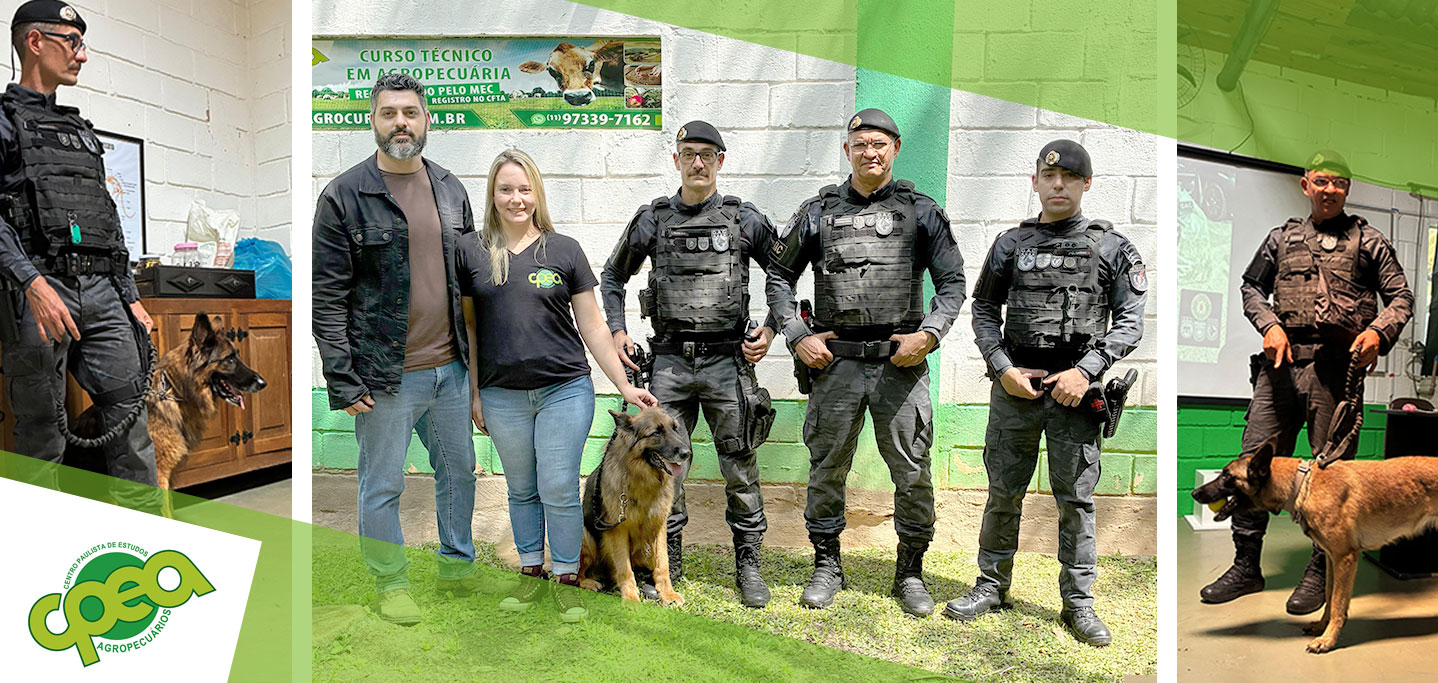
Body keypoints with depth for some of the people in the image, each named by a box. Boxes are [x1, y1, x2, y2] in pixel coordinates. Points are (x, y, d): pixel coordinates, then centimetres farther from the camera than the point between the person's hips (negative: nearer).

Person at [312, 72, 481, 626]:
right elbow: (327, 296, -9)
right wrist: (341, 381, -13)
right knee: (382, 486, 8)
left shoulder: (451, 191, 9)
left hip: (451, 369, 5)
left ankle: (457, 567, 36)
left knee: (459, 470, 17)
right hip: (385, 375, -5)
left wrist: (476, 351, 11)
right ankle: (391, 582, 27)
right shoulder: (344, 197, -7)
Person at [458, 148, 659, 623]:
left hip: (565, 390, -1)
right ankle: (531, 572, 31)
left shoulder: (564, 250, 2)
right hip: (503, 396, 2)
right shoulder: (471, 250, 4)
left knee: (559, 489, 0)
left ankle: (568, 579, 17)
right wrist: (473, 393, 6)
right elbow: (467, 327, 8)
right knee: (521, 490, 14)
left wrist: (625, 385, 0)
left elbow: (591, 326, 3)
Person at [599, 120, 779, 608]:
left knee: (740, 466, 4)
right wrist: (617, 329, 7)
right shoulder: (652, 220, 6)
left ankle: (748, 563, 19)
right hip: (670, 361, 2)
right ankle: (668, 563, 22)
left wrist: (770, 330, 1)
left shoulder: (745, 219, 2)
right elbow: (613, 276, 18)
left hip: (727, 360, -1)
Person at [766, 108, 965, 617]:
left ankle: (910, 571, 21)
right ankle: (826, 565, 26)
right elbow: (779, 275, 12)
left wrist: (928, 334, -8)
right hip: (835, 362, 1)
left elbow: (952, 282, 6)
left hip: (901, 363, 0)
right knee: (827, 468, 9)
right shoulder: (818, 212, 7)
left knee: (912, 471, 4)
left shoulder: (921, 211, 6)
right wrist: (797, 336, 1)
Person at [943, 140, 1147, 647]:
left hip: (1075, 387, -1)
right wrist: (1004, 368, -4)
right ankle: (991, 586, 24)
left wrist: (1085, 371, -12)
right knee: (1003, 492, 10)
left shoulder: (1112, 248, 2)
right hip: (1014, 385, 2)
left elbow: (1129, 322, 0)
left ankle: (1079, 603, 18)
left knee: (1076, 499, 5)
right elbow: (983, 310, 9)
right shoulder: (1010, 244, 7)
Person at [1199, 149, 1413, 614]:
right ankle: (1246, 567, 10)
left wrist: (1378, 331, -12)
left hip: (1336, 369, -2)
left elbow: (1401, 296, 9)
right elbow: (1251, 287, 19)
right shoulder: (1283, 237, 17)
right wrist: (1269, 325, 0)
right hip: (1281, 363, 2)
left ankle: (1320, 574, 13)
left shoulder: (1367, 241, 11)